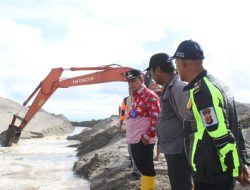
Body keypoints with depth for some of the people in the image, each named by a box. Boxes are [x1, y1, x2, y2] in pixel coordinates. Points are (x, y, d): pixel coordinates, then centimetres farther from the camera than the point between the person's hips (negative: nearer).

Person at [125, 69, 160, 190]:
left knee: (147, 168, -2)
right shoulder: (135, 96, 17)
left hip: (143, 140, -9)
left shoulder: (150, 96, -11)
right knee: (141, 166, 16)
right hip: (134, 139, 9)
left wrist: (147, 136, -18)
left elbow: (155, 118, -18)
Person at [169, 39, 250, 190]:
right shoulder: (215, 85, 10)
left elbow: (223, 138, -23)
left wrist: (237, 168, -13)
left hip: (210, 177, -9)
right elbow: (233, 129, 13)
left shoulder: (201, 91, -21)